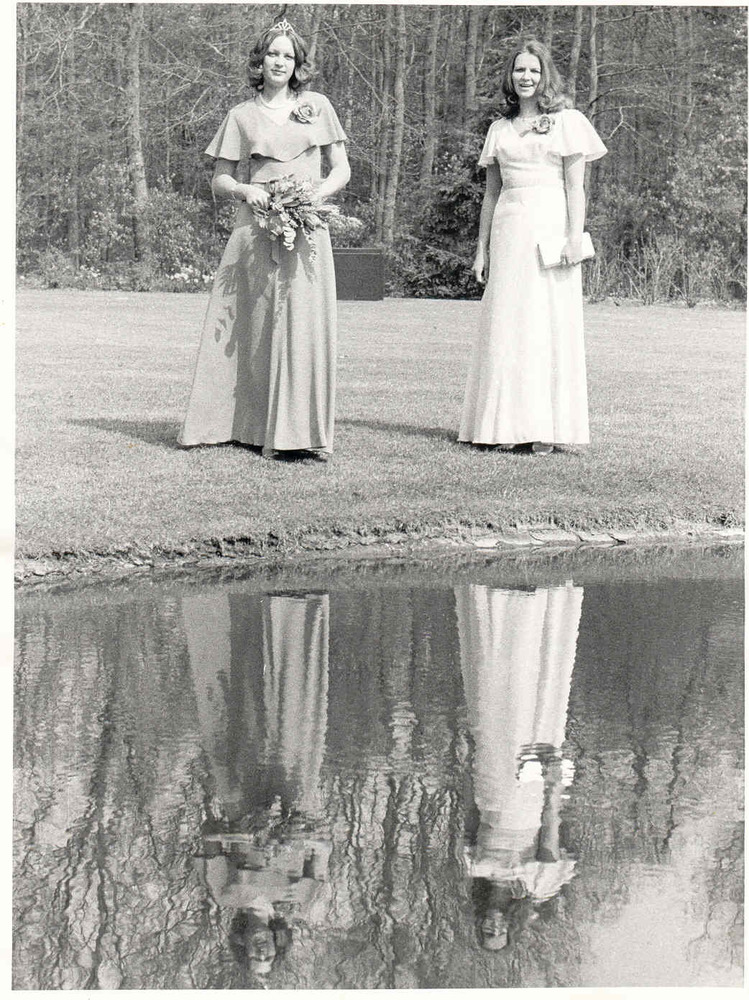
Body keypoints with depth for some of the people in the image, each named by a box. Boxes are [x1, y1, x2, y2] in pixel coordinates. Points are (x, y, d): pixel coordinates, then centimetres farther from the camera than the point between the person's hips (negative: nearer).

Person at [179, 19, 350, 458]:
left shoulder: (317, 106, 11)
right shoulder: (242, 116, 11)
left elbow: (342, 170, 11)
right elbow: (219, 180, 12)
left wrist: (314, 195, -7)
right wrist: (244, 190, -9)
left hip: (307, 227, 0)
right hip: (256, 227, 0)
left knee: (303, 324, -8)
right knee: (248, 326, -2)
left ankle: (296, 431, -6)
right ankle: (240, 425, 3)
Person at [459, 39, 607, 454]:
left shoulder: (566, 122, 4)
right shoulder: (500, 129, 16)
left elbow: (575, 186, -1)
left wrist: (575, 236, -12)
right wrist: (482, 248, 13)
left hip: (550, 225, -4)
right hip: (507, 230, 4)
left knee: (549, 324, -5)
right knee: (504, 326, 0)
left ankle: (544, 429, -4)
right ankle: (507, 425, 3)